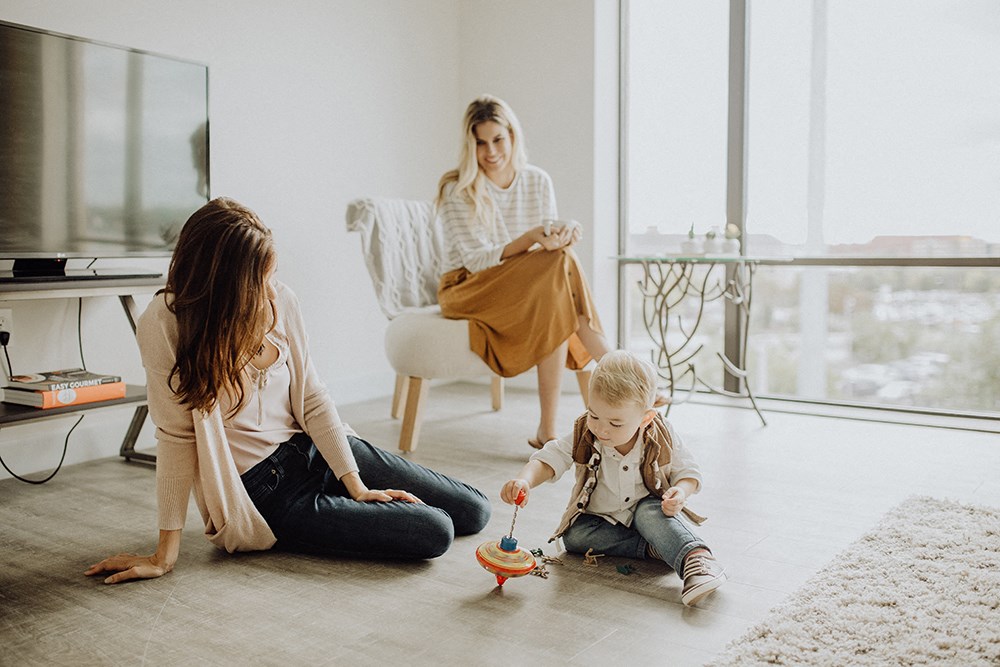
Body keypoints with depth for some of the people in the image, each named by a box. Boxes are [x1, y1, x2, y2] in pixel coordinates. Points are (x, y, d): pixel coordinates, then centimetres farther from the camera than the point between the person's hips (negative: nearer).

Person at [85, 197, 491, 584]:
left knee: (474, 511, 5)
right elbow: (177, 436, -17)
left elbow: (312, 399, -2)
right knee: (433, 533, -17)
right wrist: (164, 555, -15)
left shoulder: (279, 301, -7)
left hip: (317, 449, 5)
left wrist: (356, 486, -7)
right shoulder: (165, 325, -20)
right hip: (266, 490, -5)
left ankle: (346, 501, 22)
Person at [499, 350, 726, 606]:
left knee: (651, 511, -35)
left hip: (647, 511, -2)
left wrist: (680, 493, -29)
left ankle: (696, 557, -45)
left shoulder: (662, 439, -16)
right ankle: (654, 547, -28)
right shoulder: (583, 438, -16)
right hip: (600, 519, 2)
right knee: (574, 536, -26)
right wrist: (523, 481, -43)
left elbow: (688, 472, -5)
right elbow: (547, 460, -21)